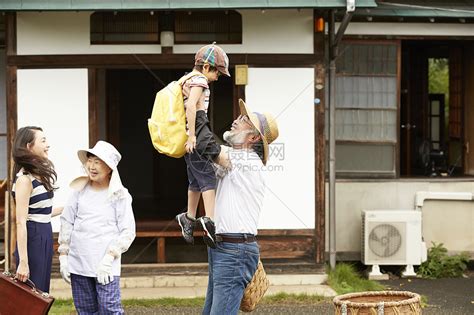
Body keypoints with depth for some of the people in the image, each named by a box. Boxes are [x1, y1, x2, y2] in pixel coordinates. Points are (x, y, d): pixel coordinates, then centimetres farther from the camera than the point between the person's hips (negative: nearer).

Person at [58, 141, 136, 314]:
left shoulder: (119, 195, -1)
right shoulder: (79, 190, 8)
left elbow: (128, 231, -3)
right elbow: (67, 223, 12)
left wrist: (109, 258, -12)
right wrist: (63, 256, 6)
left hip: (106, 266, -3)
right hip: (78, 261, 3)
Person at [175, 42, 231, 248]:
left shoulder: (187, 80, 22)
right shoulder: (199, 80, -8)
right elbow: (191, 106, -22)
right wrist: (192, 136, -24)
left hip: (190, 139, 10)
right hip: (198, 133, -10)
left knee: (196, 180, 18)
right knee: (207, 178, -14)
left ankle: (189, 218, 28)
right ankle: (209, 220, -26)